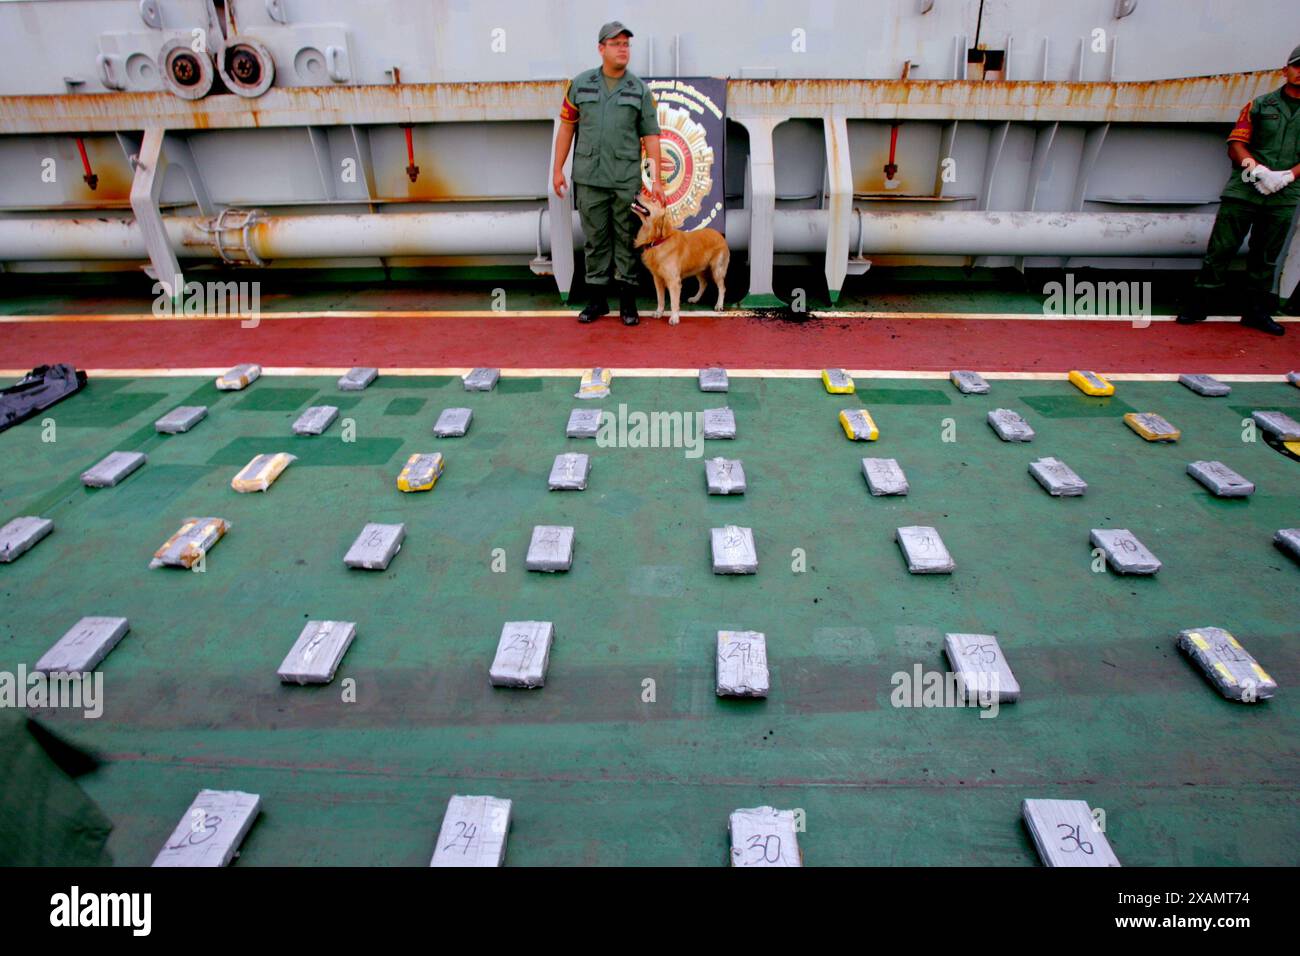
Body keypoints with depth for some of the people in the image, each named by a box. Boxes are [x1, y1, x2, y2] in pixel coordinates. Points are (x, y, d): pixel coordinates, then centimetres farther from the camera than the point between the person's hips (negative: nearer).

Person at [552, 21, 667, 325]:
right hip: (589, 178, 1)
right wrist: (557, 169, 4)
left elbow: (650, 136, 3)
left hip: (626, 179, -1)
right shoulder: (580, 84, 6)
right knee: (595, 239, 6)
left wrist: (657, 179, -3)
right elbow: (566, 127, 9)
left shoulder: (640, 89, 5)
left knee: (627, 240, 3)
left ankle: (627, 300, 11)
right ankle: (597, 299, 15)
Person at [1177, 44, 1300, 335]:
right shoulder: (1260, 105, 10)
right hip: (1243, 191, -2)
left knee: (1266, 256, 7)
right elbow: (1236, 144, 2)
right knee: (1221, 249, -5)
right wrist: (1257, 168, -14)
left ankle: (1256, 311, 15)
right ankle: (1198, 305, 0)